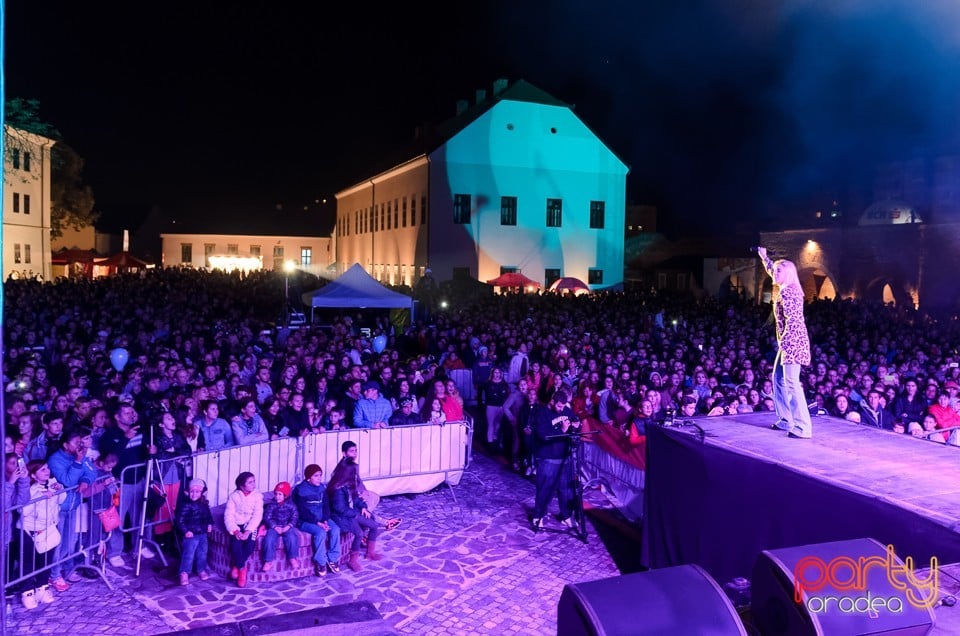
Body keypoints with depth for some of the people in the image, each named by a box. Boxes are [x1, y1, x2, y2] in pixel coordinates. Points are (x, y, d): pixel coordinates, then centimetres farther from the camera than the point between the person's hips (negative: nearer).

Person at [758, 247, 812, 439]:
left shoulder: (788, 291, -14)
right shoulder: (787, 289, 14)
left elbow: (793, 319, -22)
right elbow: (772, 271, 33)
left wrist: (784, 341, -22)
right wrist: (764, 257, 38)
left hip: (792, 342, -10)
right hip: (788, 343, 10)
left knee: (791, 382, -14)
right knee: (778, 378, 16)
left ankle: (803, 428, -15)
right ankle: (786, 420, 21)